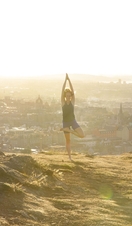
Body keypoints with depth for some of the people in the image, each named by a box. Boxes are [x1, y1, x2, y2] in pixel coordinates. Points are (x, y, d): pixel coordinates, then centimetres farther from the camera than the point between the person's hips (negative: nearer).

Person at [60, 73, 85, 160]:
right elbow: (63, 91, -15)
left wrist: (69, 80, -19)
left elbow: (73, 91, -14)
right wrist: (65, 80, -20)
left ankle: (69, 130, 6)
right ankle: (70, 156, 16)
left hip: (73, 121, 1)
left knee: (82, 135, -15)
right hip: (66, 122, -1)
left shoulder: (72, 101, -3)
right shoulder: (63, 102, -5)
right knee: (68, 140, 6)